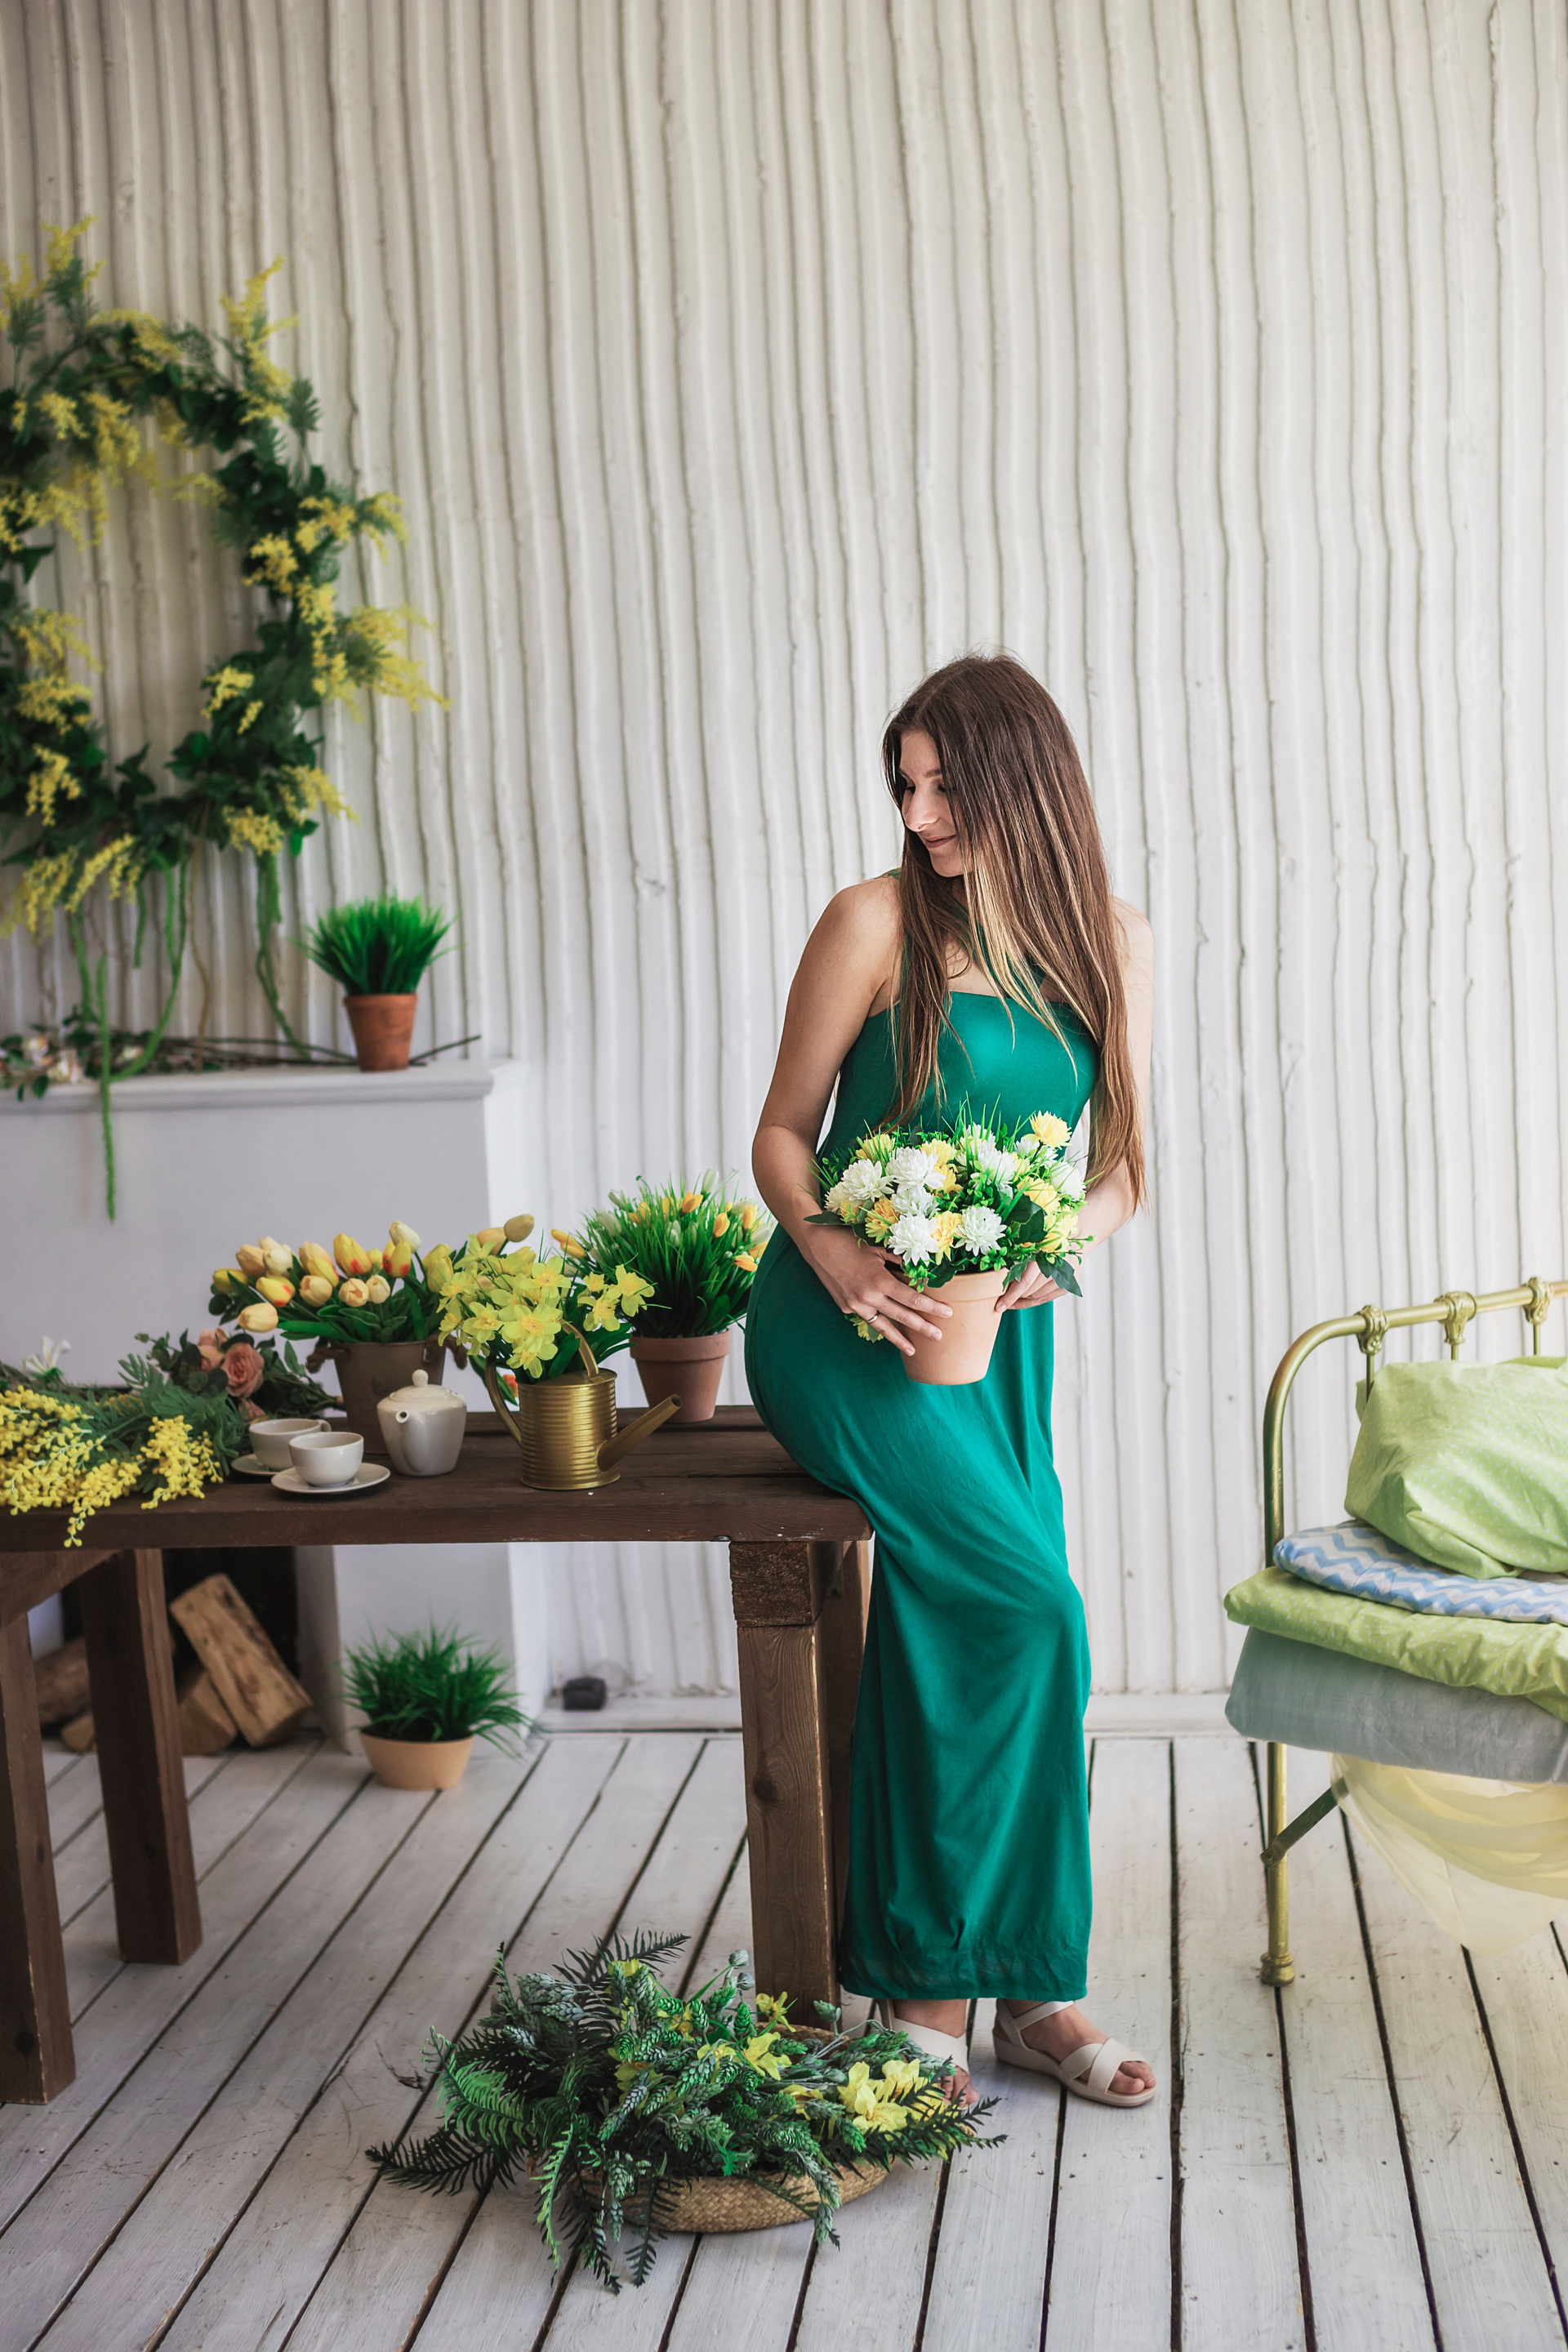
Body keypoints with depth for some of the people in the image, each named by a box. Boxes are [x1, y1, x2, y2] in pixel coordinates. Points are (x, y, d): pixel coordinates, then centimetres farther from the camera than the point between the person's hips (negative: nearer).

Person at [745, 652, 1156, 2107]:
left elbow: (1124, 1164, 9)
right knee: (1023, 1608, -15)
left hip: (998, 1327, 5)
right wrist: (832, 1253, -21)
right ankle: (983, 1980, 0)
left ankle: (934, 1976, 17)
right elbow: (781, 1130, -3)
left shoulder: (1114, 945, 5)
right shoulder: (879, 922, -8)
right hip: (849, 1320, -4)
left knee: (955, 1642, 3)